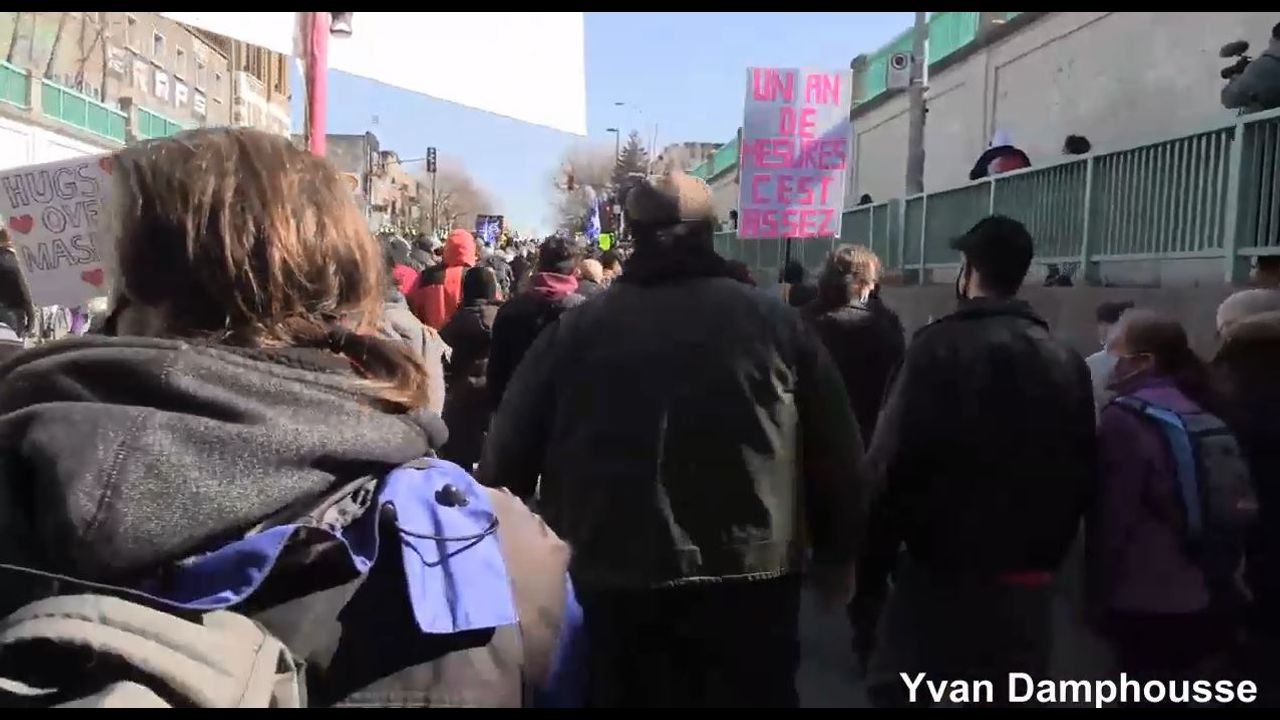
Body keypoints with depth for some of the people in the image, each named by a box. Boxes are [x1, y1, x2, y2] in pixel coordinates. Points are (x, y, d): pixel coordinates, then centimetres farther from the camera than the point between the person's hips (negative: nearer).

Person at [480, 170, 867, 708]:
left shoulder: (575, 329, -3)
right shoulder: (776, 321, -2)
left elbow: (508, 456, 1)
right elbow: (836, 454, 0)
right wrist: (837, 557, 13)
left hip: (614, 579, 1)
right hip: (750, 578, 0)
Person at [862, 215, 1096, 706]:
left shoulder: (941, 346, -13)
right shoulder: (1067, 362, 8)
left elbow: (894, 464, -18)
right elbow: (1080, 473, 11)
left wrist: (871, 562, -9)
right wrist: (1046, 553, 20)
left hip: (943, 571, -6)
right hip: (1029, 580, 6)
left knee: (899, 689, 6)